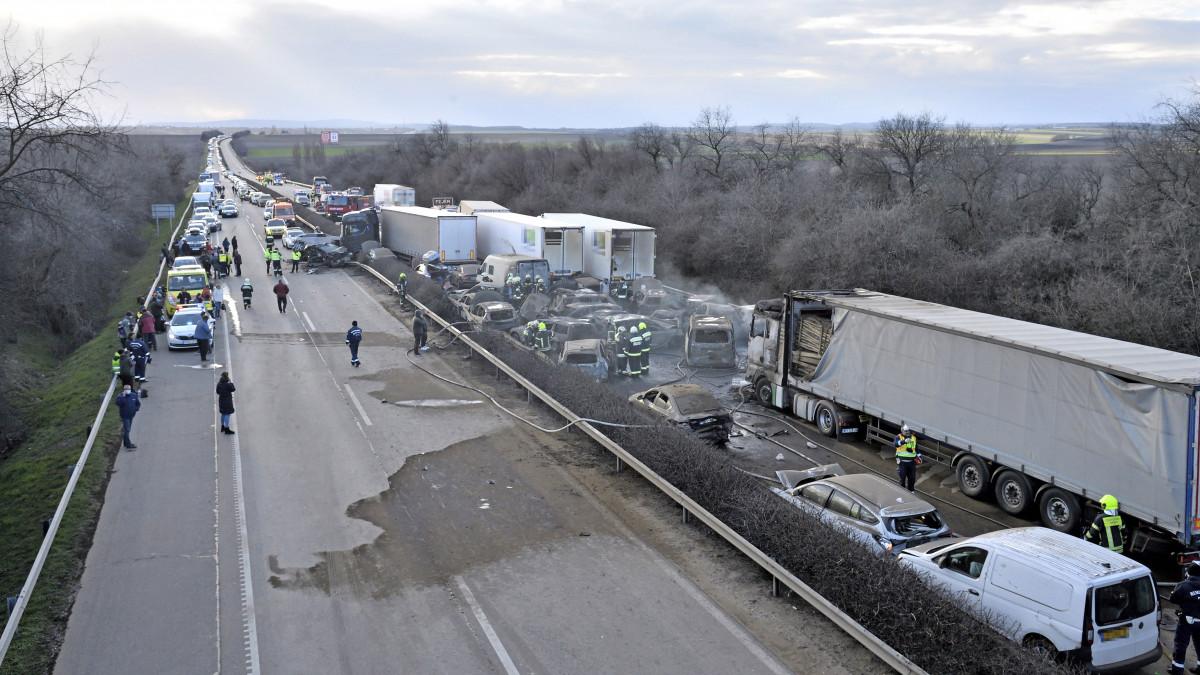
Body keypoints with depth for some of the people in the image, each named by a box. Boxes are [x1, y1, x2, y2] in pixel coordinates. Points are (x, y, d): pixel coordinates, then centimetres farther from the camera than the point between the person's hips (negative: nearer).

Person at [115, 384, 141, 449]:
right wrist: (123, 396, -32)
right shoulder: (120, 396, -11)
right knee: (127, 429, -11)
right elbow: (118, 403, -29)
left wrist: (136, 409, -1)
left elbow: (138, 403, 15)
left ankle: (126, 443, 26)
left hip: (131, 416, 6)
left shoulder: (134, 395, 3)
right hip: (125, 416, -6)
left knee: (128, 429, 16)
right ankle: (128, 444, -11)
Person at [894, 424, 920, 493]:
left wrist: (919, 456, 21)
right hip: (902, 462, -4)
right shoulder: (899, 437, -5)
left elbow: (917, 449, 24)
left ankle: (911, 490, 25)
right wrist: (904, 441, -42)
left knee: (912, 478, 9)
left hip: (911, 462, 4)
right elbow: (896, 444, -28)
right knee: (902, 477, 3)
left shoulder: (914, 438, 11)